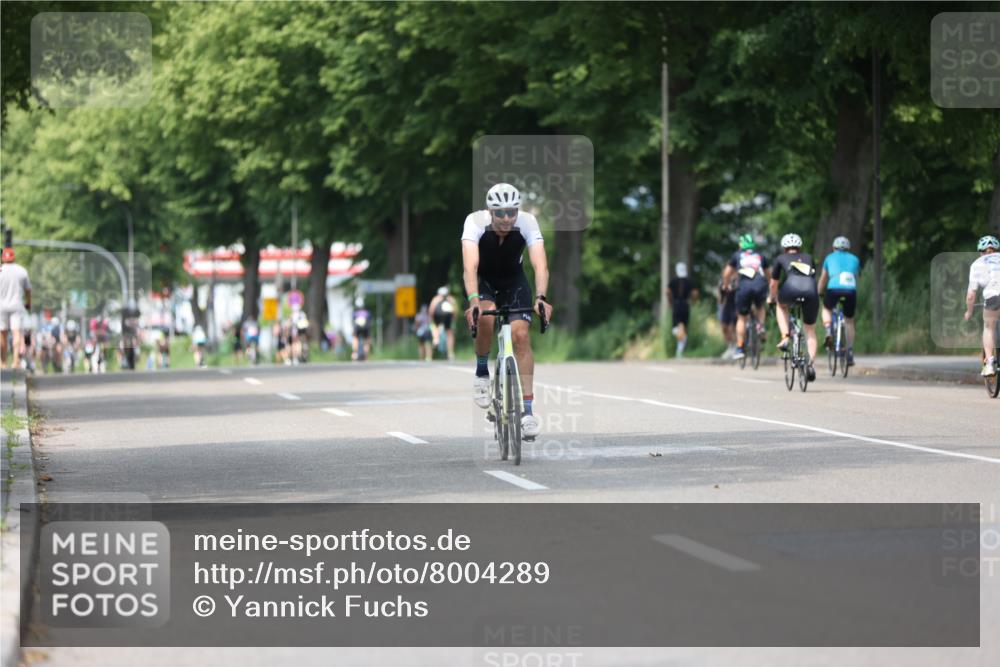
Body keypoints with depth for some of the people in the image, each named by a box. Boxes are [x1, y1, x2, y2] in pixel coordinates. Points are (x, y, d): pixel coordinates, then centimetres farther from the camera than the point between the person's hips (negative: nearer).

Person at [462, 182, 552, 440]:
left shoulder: (527, 222, -26)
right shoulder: (475, 221, -30)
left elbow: (540, 264, -36)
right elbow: (470, 266, -41)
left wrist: (540, 298, -52)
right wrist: (474, 301, -56)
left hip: (513, 280, 1)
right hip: (482, 280, -1)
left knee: (521, 335, -17)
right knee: (486, 318, -32)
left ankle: (528, 410, -13)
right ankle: (482, 372, -5)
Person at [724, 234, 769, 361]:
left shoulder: (737, 255, 21)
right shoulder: (761, 257, 25)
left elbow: (726, 275, 24)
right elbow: (767, 275, 36)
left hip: (744, 287, -1)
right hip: (760, 287, 1)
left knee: (741, 318, 13)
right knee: (760, 307, 33)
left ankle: (740, 349, 8)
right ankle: (760, 326, 5)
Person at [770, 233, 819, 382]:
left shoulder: (781, 258, 28)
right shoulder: (809, 258, 34)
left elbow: (773, 284, 36)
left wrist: (772, 298, 54)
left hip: (791, 289, -2)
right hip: (810, 291, 2)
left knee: (782, 305, 34)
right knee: (810, 330, 17)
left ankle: (785, 338, 16)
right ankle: (811, 363, -1)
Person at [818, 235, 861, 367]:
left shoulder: (830, 258, 24)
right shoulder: (854, 259, 26)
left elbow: (823, 279, 32)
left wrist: (819, 293, 45)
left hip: (834, 289, -1)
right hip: (851, 290, 1)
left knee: (827, 309, 30)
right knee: (849, 321, 17)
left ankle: (828, 330, 2)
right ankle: (850, 353, 11)